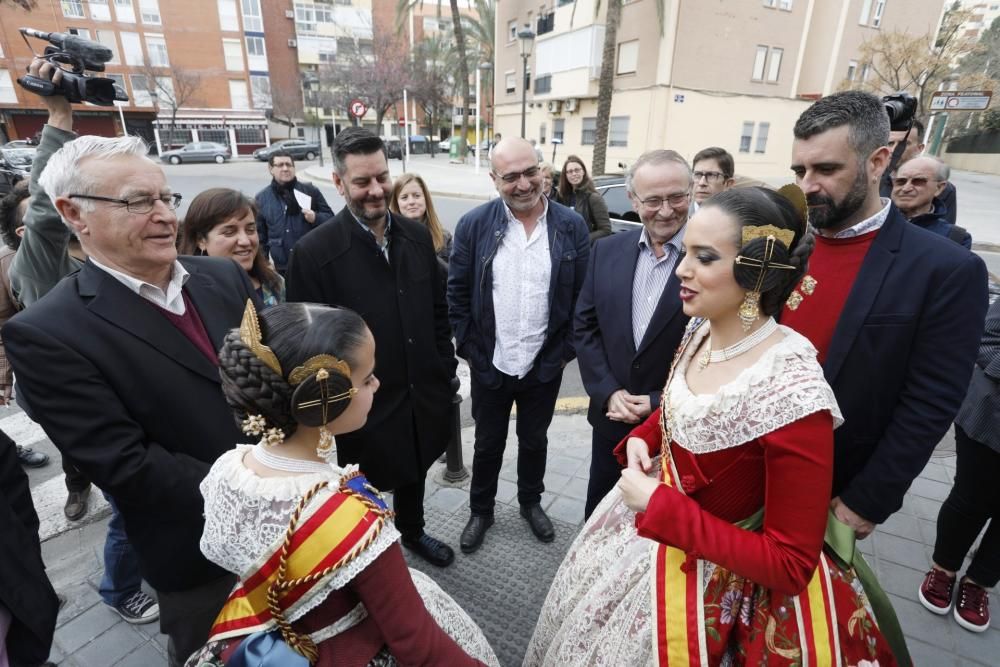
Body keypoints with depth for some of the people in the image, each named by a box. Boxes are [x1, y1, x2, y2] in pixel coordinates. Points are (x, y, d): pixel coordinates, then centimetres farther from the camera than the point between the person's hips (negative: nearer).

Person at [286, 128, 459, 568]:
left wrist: (446, 373, 6)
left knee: (414, 473, 27)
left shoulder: (417, 236, -1)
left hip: (422, 396, 5)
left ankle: (412, 533, 55)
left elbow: (438, 312, 6)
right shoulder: (314, 253, -17)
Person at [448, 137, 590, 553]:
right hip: (489, 365, 0)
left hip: (545, 365, 1)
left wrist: (566, 351, -2)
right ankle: (480, 511, 42)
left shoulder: (572, 226, -7)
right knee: (488, 444, 18)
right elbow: (457, 294, -3)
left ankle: (531, 502, 47)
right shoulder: (474, 225, -9)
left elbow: (584, 296, -2)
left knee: (534, 440, 21)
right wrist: (470, 351, -3)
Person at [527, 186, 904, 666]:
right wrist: (642, 438, -8)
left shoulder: (794, 395, -32)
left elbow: (791, 565, -25)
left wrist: (660, 506, -26)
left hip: (702, 578, -7)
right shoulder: (701, 330, -9)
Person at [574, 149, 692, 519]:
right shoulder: (607, 252, -1)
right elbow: (585, 326, 1)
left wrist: (663, 404, -14)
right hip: (612, 416, 3)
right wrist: (609, 392, -8)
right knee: (599, 509, 22)